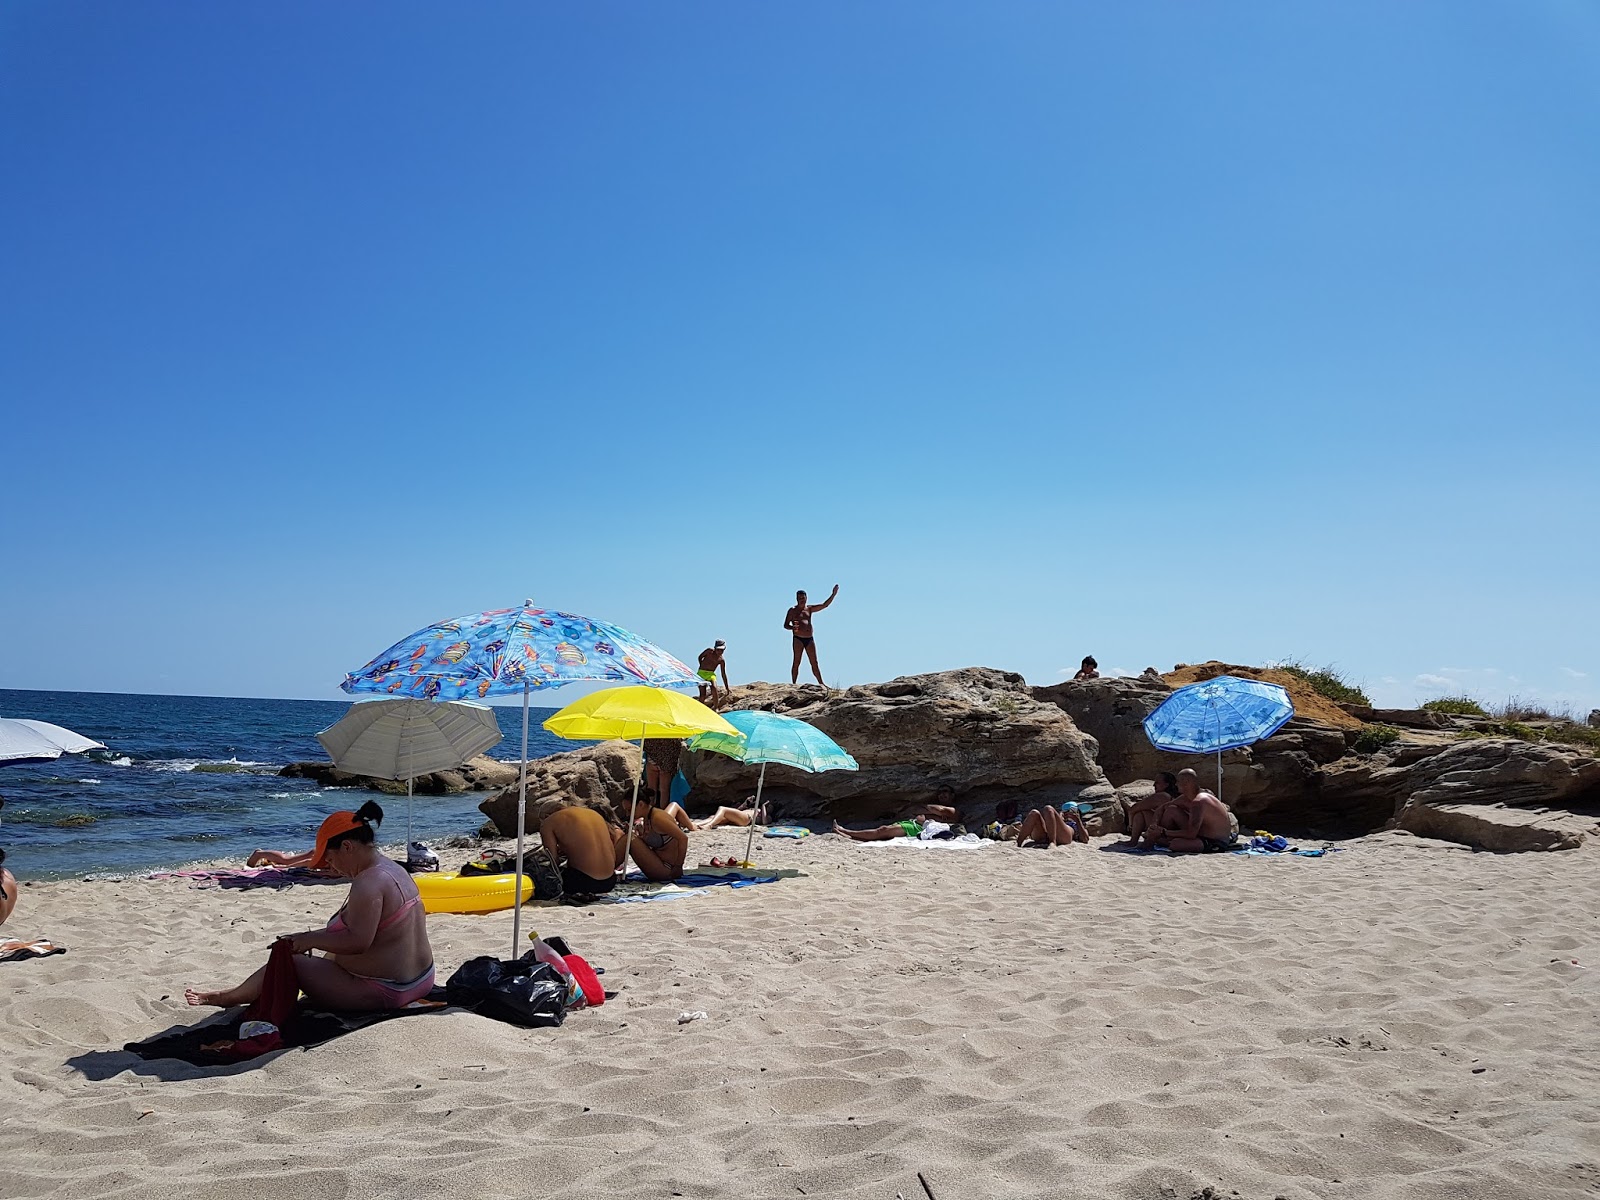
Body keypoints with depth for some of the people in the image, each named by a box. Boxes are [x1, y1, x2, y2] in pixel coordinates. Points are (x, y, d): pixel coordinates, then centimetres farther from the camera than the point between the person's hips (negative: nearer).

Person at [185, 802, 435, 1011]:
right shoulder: (393, 868, 9)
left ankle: (228, 997, 25)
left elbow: (357, 941, -28)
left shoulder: (368, 884, -22)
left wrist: (310, 939, -15)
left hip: (381, 992, -10)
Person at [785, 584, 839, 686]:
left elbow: (824, 605, 13)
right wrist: (792, 627, -23)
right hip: (798, 639, -4)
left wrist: (833, 595, 3)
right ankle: (794, 684, -6)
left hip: (810, 639, 5)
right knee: (796, 663, -6)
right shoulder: (792, 611, 3)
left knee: (814, 663, 6)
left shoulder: (809, 608, 16)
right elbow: (785, 625, -1)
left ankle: (821, 683, 9)